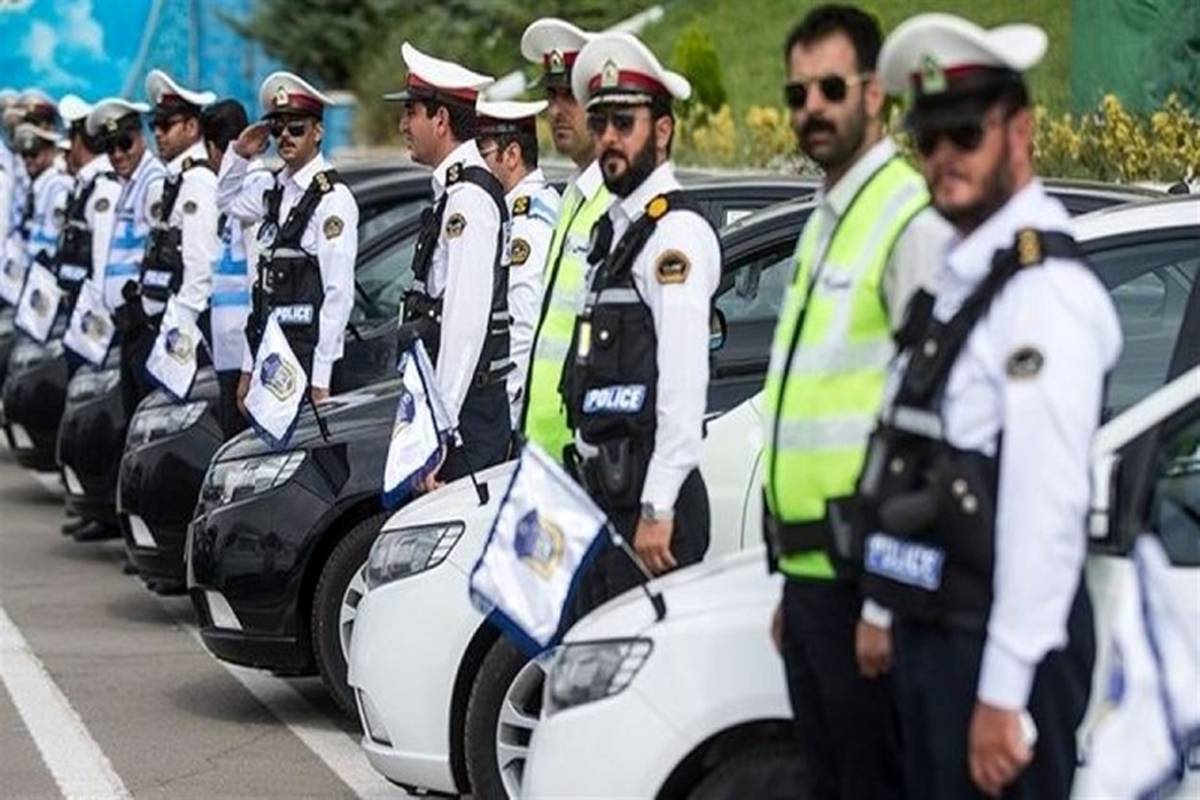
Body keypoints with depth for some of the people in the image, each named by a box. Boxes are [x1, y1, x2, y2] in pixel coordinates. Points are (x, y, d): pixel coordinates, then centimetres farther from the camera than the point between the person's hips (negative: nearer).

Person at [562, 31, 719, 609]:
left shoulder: (677, 232, -11)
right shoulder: (615, 228, 19)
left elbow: (685, 381, -19)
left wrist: (658, 508, -22)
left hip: (649, 496, -10)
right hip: (601, 491, 10)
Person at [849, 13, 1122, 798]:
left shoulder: (1045, 288, -17)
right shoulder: (959, 275, 13)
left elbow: (1048, 504, -22)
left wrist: (1003, 692, -23)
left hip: (1000, 642, -9)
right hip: (930, 627, 9)